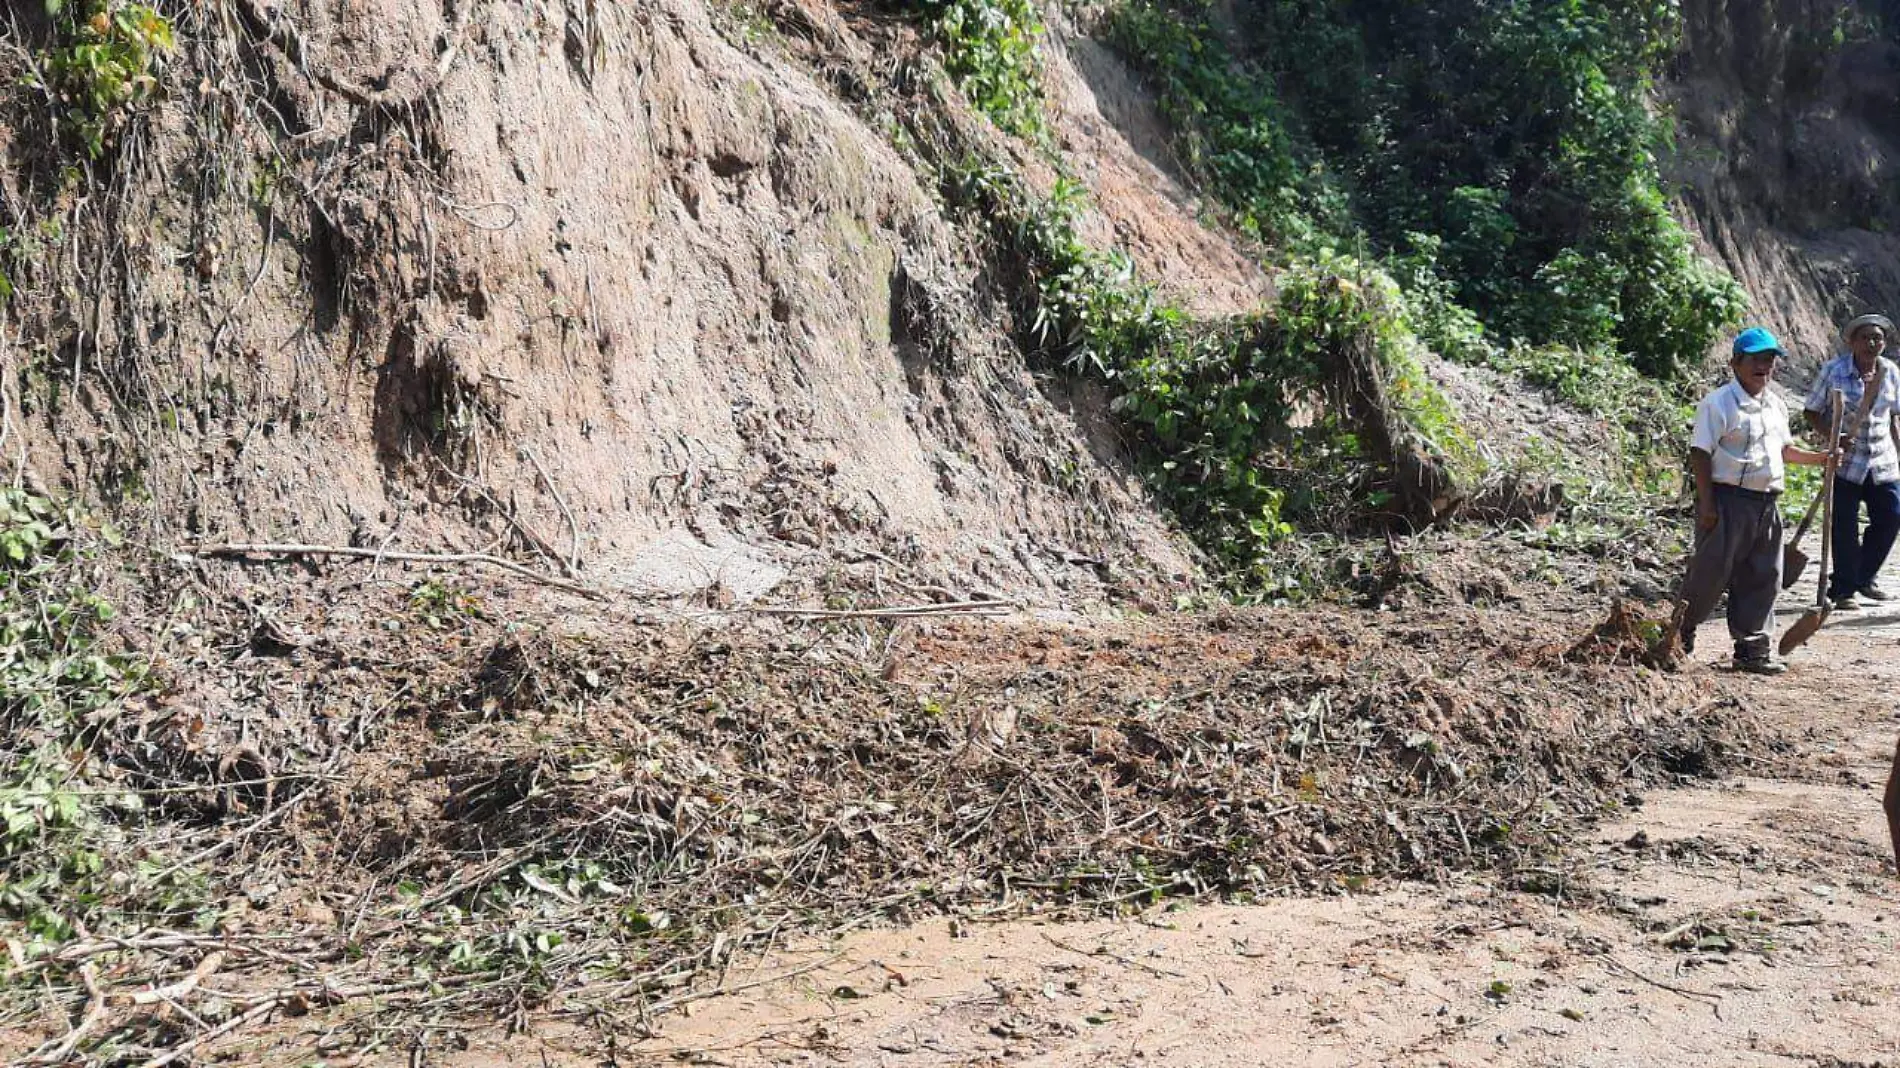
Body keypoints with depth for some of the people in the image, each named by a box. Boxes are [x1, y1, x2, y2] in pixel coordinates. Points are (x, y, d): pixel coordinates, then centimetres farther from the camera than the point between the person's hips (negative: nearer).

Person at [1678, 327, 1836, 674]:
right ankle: (1680, 632, 17)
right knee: (1711, 572, -1)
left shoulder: (1776, 406, 15)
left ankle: (1752, 650, 14)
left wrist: (1820, 457, 10)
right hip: (1727, 499, -7)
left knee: (1762, 578, 8)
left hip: (1766, 503, 8)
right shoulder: (1718, 404, -10)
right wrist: (1706, 504, -17)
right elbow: (1700, 454, -13)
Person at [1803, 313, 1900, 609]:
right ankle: (1844, 588, 10)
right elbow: (1812, 413, -5)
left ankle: (1864, 578, 24)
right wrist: (1833, 437, -19)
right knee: (1845, 526, -1)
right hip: (1846, 462, -4)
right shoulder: (1833, 370, -9)